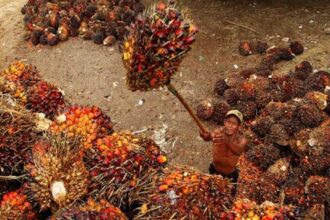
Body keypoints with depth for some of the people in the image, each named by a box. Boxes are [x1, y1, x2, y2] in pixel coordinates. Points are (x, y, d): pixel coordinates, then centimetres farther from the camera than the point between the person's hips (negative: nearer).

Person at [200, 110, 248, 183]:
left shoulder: (241, 140, -27)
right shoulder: (219, 132, -23)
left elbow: (239, 151, -50)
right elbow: (211, 135, -46)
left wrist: (227, 141, -70)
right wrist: (206, 136, -71)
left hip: (230, 176, -1)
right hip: (214, 171, 1)